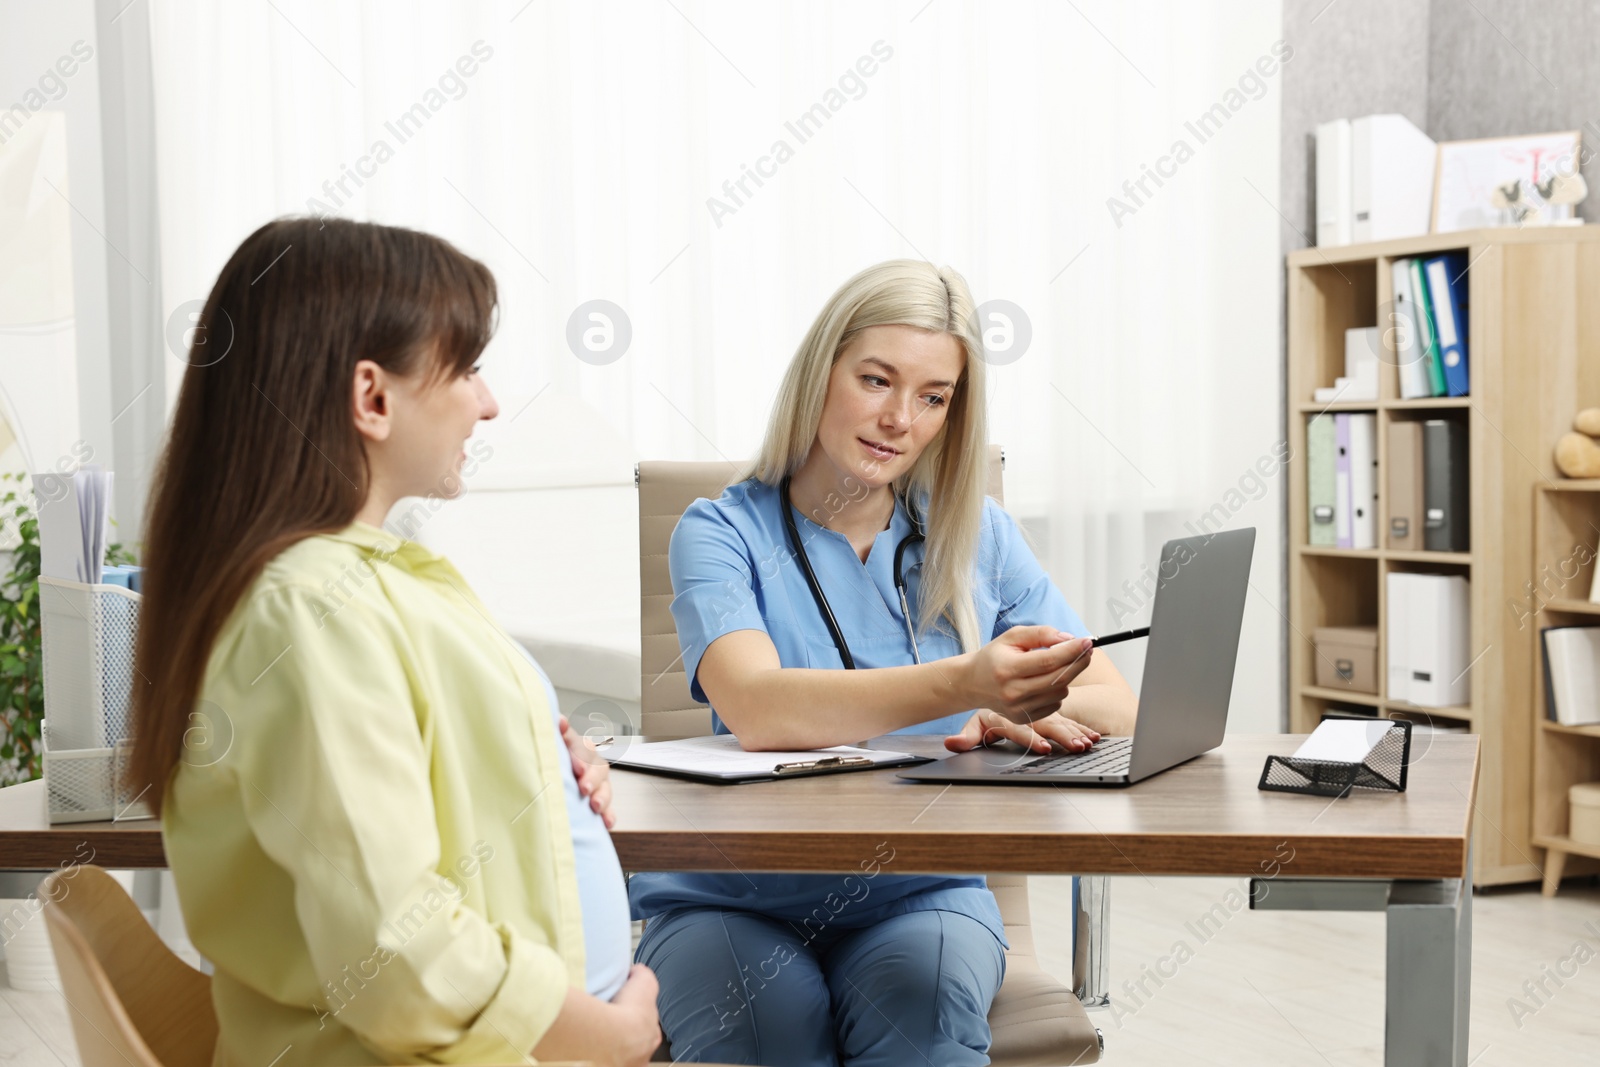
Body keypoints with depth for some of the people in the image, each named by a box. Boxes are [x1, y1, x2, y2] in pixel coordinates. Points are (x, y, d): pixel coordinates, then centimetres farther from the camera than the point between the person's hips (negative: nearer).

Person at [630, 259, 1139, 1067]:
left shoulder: (975, 536, 7)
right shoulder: (722, 533, -4)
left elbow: (1119, 707, -1)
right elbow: (757, 711, -24)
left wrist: (1036, 710, -25)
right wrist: (962, 683, -39)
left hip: (921, 894, 2)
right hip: (733, 900, -2)